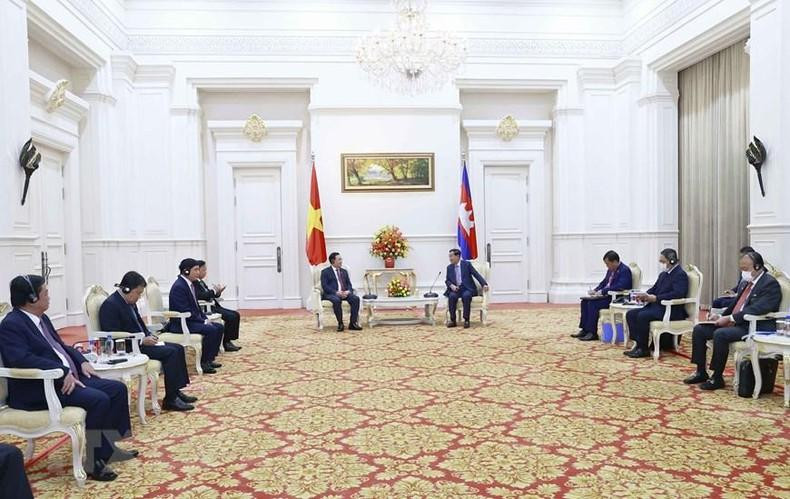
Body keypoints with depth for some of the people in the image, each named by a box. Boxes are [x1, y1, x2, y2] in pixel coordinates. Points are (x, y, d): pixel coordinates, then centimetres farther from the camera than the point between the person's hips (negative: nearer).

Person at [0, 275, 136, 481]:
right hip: (38, 389, -10)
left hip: (68, 377, 10)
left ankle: (107, 447, 7)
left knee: (117, 389, -1)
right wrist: (62, 372, -29)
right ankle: (92, 460, -13)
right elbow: (22, 359, -27)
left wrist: (81, 361, 4)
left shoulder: (41, 318, 15)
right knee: (98, 400, -27)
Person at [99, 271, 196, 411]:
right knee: (170, 352, -20)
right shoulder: (110, 305, -16)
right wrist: (142, 341, -22)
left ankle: (176, 391, 3)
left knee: (178, 348, 0)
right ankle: (170, 400, -15)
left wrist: (150, 336, 3)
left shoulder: (130, 302, 12)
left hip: (140, 342, 10)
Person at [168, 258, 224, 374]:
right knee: (211, 330, -24)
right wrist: (203, 321, -18)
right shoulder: (179, 286, -19)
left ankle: (210, 359, 9)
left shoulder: (190, 284, 11)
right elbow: (185, 311, -23)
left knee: (219, 327, 3)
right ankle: (203, 362, -12)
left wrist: (205, 318, 3)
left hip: (193, 320, 10)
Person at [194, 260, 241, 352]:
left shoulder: (201, 282, 18)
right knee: (231, 317, -20)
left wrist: (217, 291, -1)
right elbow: (200, 296, -27)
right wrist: (214, 291, -19)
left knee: (236, 314, 2)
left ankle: (228, 341, 2)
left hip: (213, 306, 10)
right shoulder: (194, 283, -13)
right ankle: (225, 343, -8)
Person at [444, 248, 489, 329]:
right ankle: (453, 320, -21)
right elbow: (447, 280, 14)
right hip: (455, 289, 3)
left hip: (467, 288, -3)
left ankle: (466, 320, -27)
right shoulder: (449, 267, 12)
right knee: (452, 296, -30)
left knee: (466, 295, -35)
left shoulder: (467, 264, 0)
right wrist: (451, 285, -9)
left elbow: (476, 275, -5)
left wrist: (484, 284, -18)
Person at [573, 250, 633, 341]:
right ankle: (584, 329, -1)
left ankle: (592, 333, -18)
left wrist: (602, 291, -27)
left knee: (593, 303, -24)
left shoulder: (624, 270, -15)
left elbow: (619, 287, -27)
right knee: (585, 301, -1)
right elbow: (604, 283, 21)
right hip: (607, 296, 10)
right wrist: (595, 290, 2)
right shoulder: (610, 270, 13)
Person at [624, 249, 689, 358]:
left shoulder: (680, 275, -10)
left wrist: (655, 298, -25)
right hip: (657, 306, 9)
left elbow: (677, 294, -24)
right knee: (630, 314, -6)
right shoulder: (663, 274, 18)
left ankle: (643, 349, -16)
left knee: (642, 316, -28)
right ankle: (638, 344, -5)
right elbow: (654, 289, 20)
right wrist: (645, 296, -3)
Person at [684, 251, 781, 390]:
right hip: (735, 323, 9)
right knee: (699, 329, 0)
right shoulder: (748, 282, 15)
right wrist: (722, 316, 4)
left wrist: (730, 318, -24)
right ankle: (701, 373, 6)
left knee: (720, 334, -32)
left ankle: (717, 378, -17)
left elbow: (758, 309, -24)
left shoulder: (770, 283, -12)